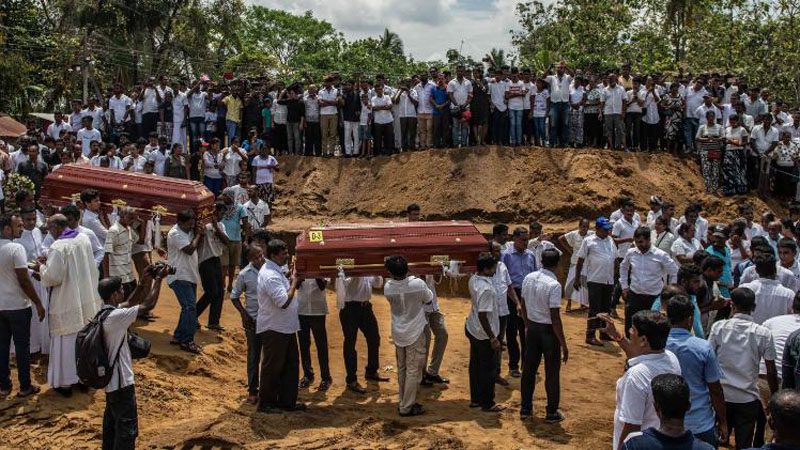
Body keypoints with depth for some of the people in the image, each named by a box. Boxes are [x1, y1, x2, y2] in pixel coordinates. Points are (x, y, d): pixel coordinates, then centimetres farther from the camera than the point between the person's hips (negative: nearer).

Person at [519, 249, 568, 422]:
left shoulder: (528, 278, -2)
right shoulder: (554, 285, -22)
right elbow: (555, 318, -22)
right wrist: (563, 343, -15)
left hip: (532, 328, 6)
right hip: (548, 330, -6)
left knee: (529, 369, 15)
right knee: (552, 373, 7)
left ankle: (525, 408, 25)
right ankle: (552, 413, 16)